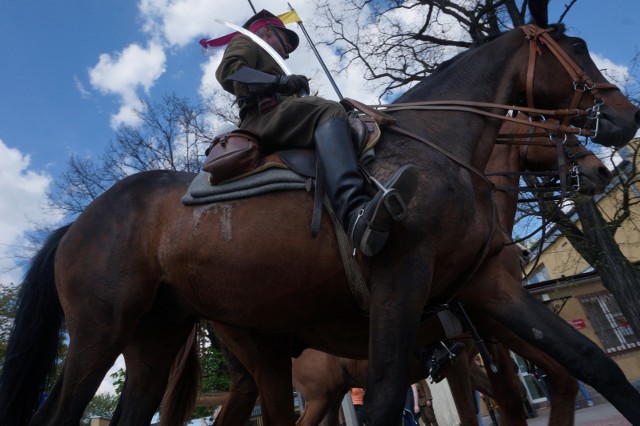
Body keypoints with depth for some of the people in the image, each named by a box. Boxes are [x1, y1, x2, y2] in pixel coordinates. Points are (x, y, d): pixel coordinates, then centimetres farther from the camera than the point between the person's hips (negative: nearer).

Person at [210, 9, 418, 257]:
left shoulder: (266, 62, 45)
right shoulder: (245, 43, 21)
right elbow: (228, 71, -4)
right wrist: (279, 82, -15)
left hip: (274, 133, 9)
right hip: (263, 119, -9)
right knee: (329, 113, -31)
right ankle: (358, 217, -56)